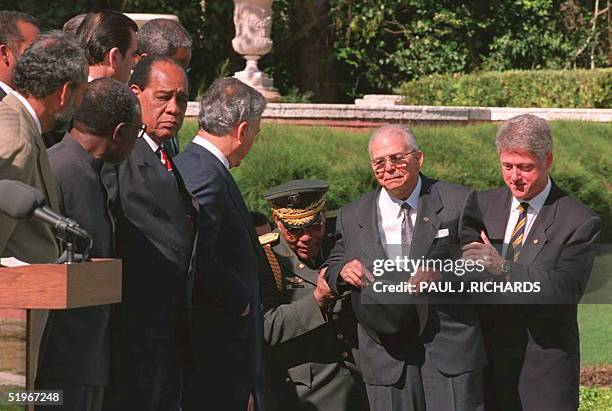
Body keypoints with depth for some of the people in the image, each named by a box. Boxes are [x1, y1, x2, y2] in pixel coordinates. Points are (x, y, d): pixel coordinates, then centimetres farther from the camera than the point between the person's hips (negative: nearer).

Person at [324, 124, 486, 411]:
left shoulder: (458, 202, 2)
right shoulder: (352, 218, 9)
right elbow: (329, 271, 15)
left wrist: (443, 275, -19)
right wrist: (342, 270, -9)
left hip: (450, 346, -2)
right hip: (387, 359, 2)